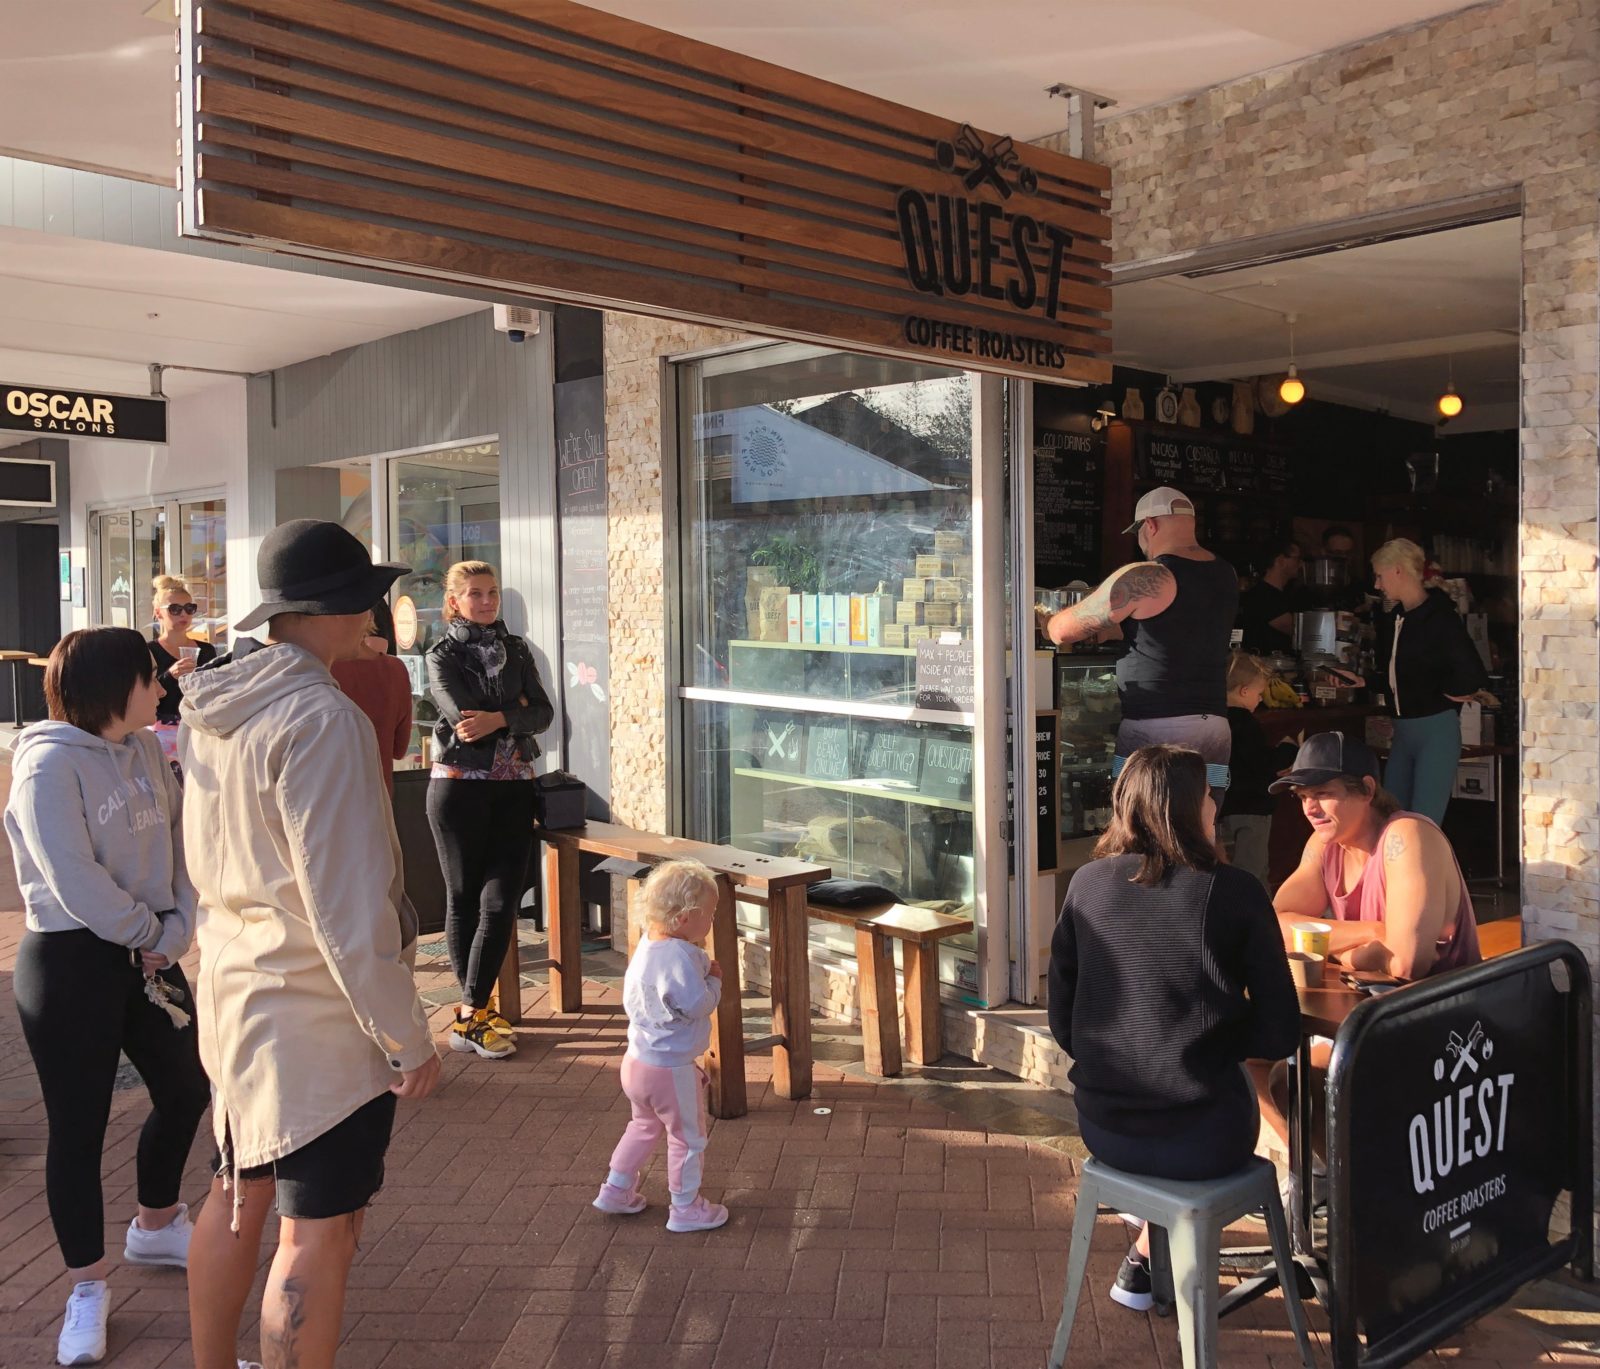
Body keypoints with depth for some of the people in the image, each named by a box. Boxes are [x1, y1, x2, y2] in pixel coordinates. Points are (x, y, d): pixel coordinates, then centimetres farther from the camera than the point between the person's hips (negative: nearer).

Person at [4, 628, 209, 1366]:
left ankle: (156, 1225, 43)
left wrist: (173, 934, -11)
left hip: (147, 954, 8)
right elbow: (74, 881, -22)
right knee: (78, 1125, 4)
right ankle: (87, 1290, 20)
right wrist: (148, 932, -10)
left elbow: (180, 845, 1)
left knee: (185, 1089, 19)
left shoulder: (145, 750, 4)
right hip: (70, 964, -8)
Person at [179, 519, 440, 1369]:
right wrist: (406, 1038, -16)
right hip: (319, 1013, -9)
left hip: (234, 999, 9)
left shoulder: (210, 711, 6)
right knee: (318, 1233, 2)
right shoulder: (319, 719, -22)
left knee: (236, 1197, 23)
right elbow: (347, 905, -23)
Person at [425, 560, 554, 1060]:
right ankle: (473, 1013, 14)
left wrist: (497, 719, -16)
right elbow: (462, 717, -15)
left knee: (500, 902, -3)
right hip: (459, 787, -3)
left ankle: (472, 1012, 5)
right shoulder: (442, 655, 0)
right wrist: (516, 712, -7)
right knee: (464, 900, 5)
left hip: (513, 788, 3)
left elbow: (543, 713, -1)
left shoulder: (516, 650, 11)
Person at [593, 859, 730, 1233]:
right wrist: (715, 980, -8)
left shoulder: (647, 944, 2)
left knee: (645, 1125, 29)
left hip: (636, 1060, 9)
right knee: (688, 1136, 10)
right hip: (670, 1069, -9)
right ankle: (685, 1208, 23)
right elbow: (697, 1005, -27)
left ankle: (615, 1190, 37)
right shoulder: (679, 956, -28)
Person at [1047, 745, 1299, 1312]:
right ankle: (1148, 1259, 36)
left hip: (1102, 1131, 4)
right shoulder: (1234, 892, -10)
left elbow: (1062, 1023, 4)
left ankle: (1147, 1260, 43)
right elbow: (1279, 1033, -7)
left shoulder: (1087, 883, -2)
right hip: (1202, 1141, -3)